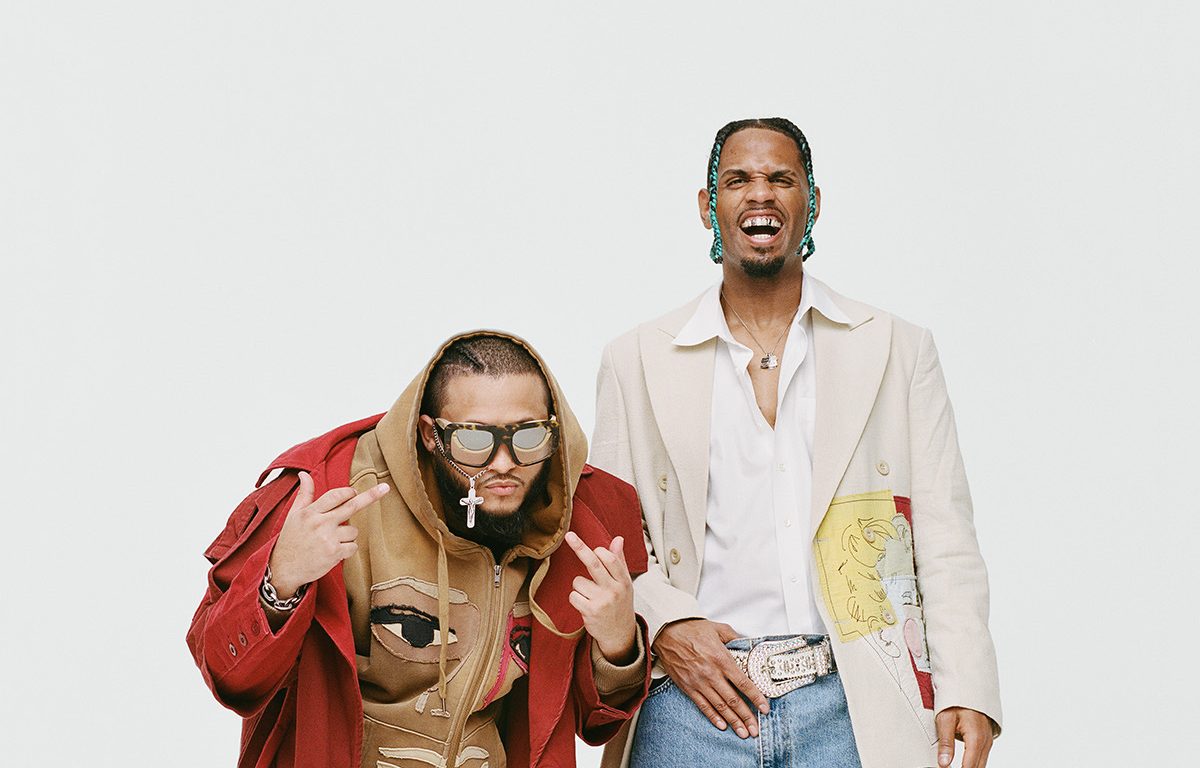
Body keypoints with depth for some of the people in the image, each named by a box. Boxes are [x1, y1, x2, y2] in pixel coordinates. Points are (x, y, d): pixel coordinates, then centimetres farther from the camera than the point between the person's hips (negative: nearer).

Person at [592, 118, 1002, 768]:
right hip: (693, 708, 0)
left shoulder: (898, 351, 9)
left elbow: (944, 538, 5)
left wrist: (966, 691, -6)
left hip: (850, 709, 0)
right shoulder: (636, 362, 10)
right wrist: (663, 625, -8)